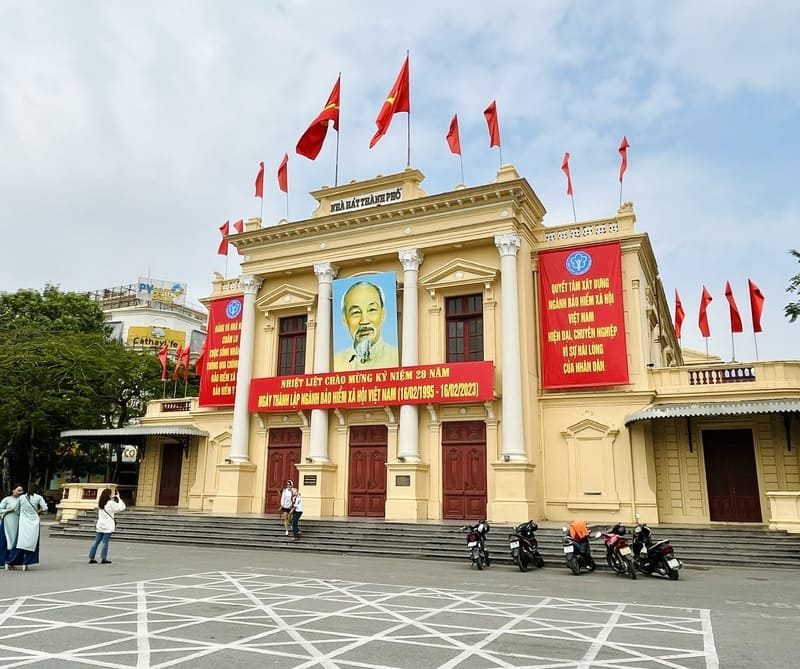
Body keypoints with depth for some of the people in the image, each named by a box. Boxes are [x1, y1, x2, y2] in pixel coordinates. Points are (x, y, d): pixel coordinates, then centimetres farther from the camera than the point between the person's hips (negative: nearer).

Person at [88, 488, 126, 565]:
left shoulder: (100, 503, 9)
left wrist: (112, 499, 20)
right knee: (105, 542, -2)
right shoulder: (111, 503, -12)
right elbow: (122, 507, -10)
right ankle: (103, 559, 0)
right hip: (108, 526, -6)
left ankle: (91, 558, 11)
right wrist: (118, 498, -3)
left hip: (100, 525, 7)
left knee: (96, 542, 9)